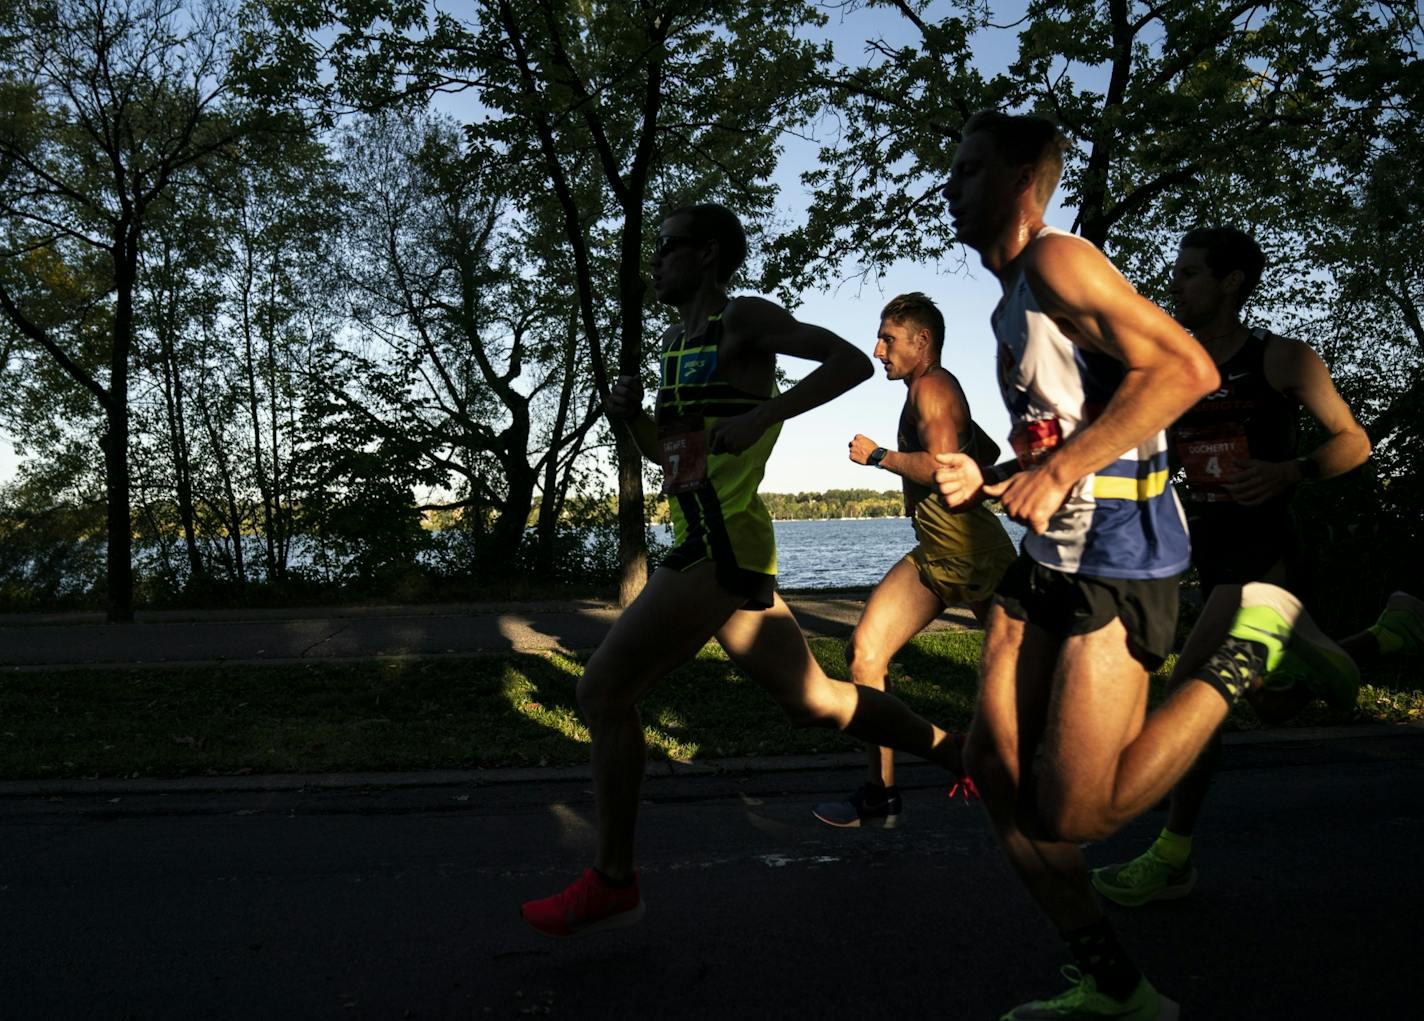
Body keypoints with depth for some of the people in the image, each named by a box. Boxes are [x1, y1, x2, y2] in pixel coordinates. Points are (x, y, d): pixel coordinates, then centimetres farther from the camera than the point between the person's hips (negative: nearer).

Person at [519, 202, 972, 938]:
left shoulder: (743, 320, -4)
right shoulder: (676, 339, 21)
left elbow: (851, 361, -14)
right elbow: (667, 453, 28)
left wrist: (760, 415, -22)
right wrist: (631, 414, 8)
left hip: (722, 546, -10)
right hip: (708, 547, 10)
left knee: (604, 686, -9)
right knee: (810, 699, 15)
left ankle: (611, 883, 1)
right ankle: (963, 754, 28)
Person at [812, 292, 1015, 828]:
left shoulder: (932, 386, -10)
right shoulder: (930, 391, 19)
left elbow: (940, 465, -26)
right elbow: (990, 454, 30)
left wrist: (879, 456, -13)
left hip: (974, 552, -10)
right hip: (933, 555, 10)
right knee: (864, 650, -1)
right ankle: (880, 793, 2)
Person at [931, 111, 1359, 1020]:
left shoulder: (1055, 260, -10)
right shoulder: (1014, 300, 19)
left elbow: (1187, 369, -21)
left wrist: (1057, 473, -22)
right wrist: (989, 482, 10)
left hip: (1117, 557, -9)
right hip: (1053, 556, 10)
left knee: (1072, 814, -9)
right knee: (996, 768, 4)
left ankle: (1248, 639, 4)